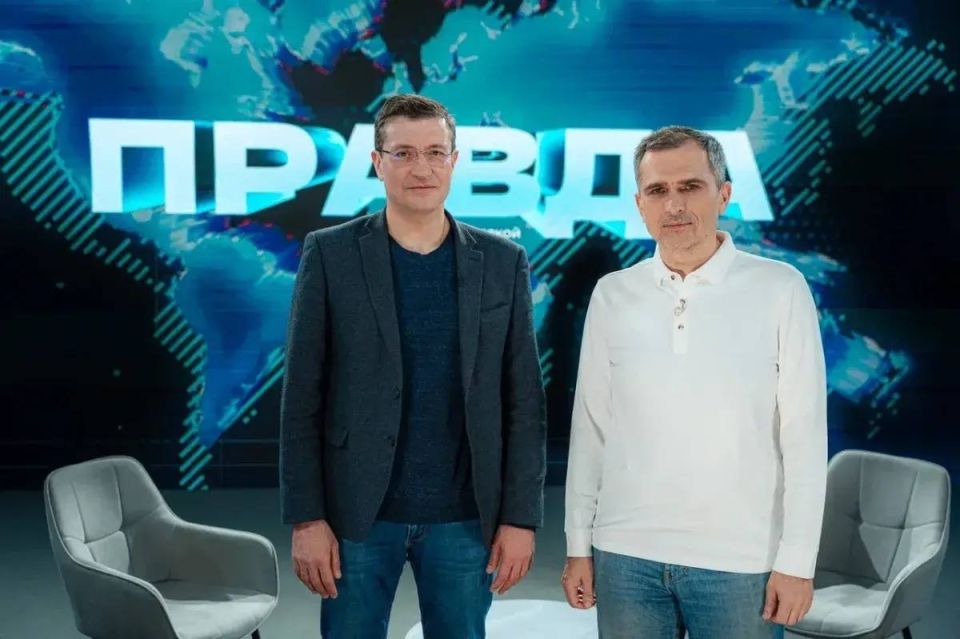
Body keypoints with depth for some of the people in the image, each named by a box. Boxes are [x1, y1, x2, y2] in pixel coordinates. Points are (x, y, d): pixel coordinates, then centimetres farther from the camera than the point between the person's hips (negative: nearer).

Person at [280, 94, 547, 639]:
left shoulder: (504, 263, 2)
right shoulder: (330, 254, -2)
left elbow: (525, 403, 2)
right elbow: (303, 398, -3)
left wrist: (521, 517, -2)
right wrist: (307, 518, -7)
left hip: (465, 518, 1)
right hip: (358, 513, -1)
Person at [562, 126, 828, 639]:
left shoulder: (780, 289, -5)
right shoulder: (612, 295, 2)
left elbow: (804, 434, -4)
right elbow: (590, 428, 6)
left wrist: (796, 559, -7)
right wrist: (578, 546, 6)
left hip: (740, 559, -2)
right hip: (626, 554, 2)